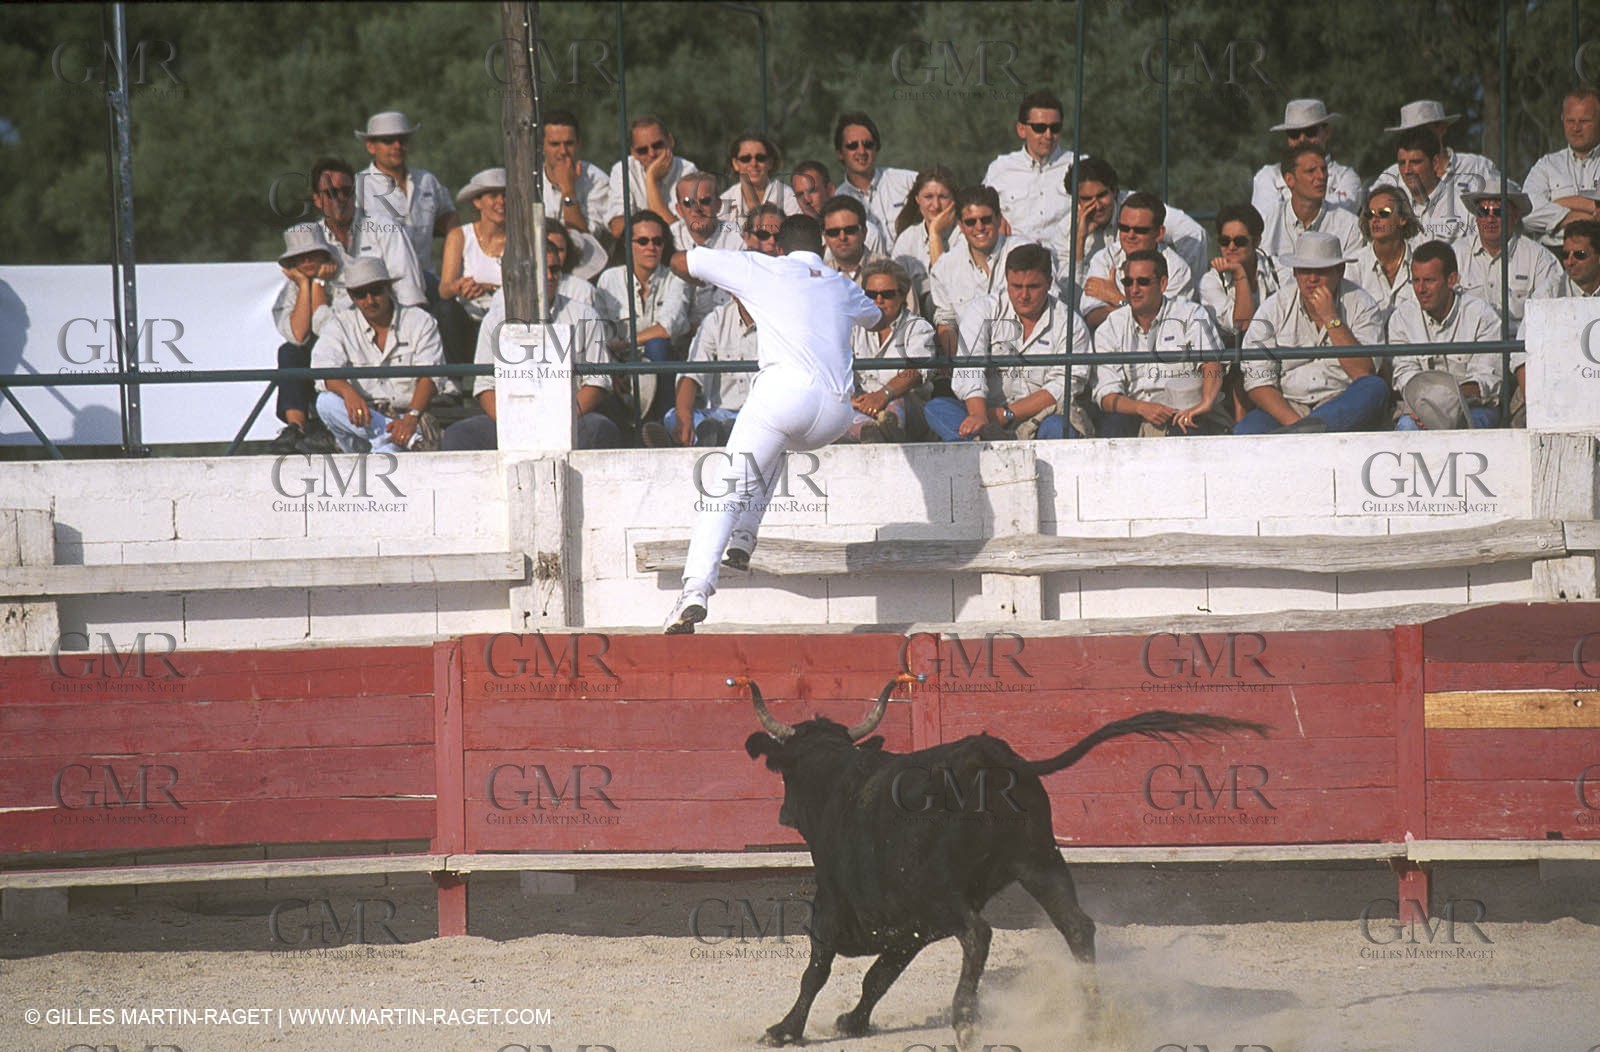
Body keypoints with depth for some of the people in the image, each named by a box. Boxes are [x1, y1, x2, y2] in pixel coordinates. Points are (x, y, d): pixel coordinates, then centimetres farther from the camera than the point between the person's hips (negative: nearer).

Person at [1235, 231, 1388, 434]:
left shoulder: (1360, 304, 1)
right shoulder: (1274, 308, 2)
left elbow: (1364, 372, -11)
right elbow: (1258, 382, -3)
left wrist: (1331, 318, -15)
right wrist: (1293, 421, -19)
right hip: (1287, 408, 0)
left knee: (1376, 388, -34)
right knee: (1244, 432, -31)